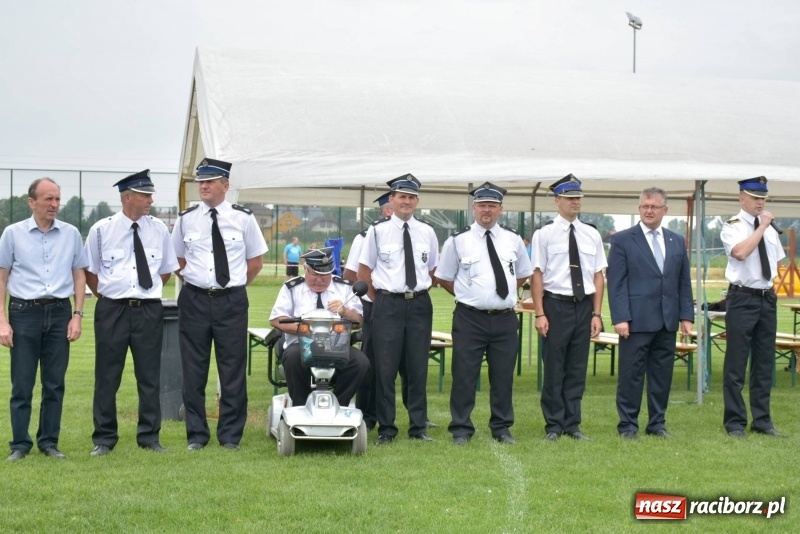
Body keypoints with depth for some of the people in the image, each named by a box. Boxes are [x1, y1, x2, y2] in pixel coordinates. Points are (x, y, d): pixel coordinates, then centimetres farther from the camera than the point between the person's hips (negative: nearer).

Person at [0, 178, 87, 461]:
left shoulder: (71, 234, 5)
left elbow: (79, 275, 11)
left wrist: (77, 315, 3)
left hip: (59, 313, 2)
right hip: (24, 312, -2)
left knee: (55, 384, 7)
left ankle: (49, 442, 17)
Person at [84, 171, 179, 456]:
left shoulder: (159, 229, 4)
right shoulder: (101, 229, -2)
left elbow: (167, 270, 16)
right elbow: (89, 271, 8)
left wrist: (149, 292, 9)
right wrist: (108, 295, 5)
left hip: (149, 311, 2)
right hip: (111, 311, -2)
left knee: (149, 377, 7)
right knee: (107, 377, 4)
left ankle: (149, 437, 17)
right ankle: (104, 438, 14)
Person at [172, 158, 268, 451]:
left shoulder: (243, 218, 1)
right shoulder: (186, 219, 4)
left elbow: (256, 261, 9)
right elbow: (177, 260, 15)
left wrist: (235, 284, 5)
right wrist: (194, 281, 6)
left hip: (232, 302, -1)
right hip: (194, 301, 1)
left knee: (233, 370, 3)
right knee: (193, 370, 5)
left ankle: (231, 435, 13)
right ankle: (196, 434, 16)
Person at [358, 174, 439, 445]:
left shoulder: (427, 232, 6)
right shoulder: (378, 230, -1)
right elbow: (364, 271, 4)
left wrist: (418, 294, 9)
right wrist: (380, 301, 2)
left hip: (419, 304, 2)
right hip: (388, 305, -2)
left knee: (418, 368, 8)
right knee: (385, 368, 1)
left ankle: (419, 427, 17)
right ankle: (386, 429, 9)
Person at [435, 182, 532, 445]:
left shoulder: (513, 240, 6)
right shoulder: (458, 241, -2)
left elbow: (523, 274, 20)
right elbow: (443, 278, 7)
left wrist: (504, 292, 8)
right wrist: (467, 295, 4)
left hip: (505, 318, 3)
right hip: (469, 318, -3)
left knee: (503, 375, 9)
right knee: (464, 375, 0)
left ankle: (502, 428, 21)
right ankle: (461, 429, 10)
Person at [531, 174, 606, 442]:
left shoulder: (591, 234, 8)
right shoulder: (544, 234, -3)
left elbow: (598, 275, 8)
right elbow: (537, 274, -5)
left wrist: (596, 314, 3)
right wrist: (540, 314, -10)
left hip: (584, 305, 4)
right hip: (556, 305, -3)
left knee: (578, 369, 9)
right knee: (554, 368, 2)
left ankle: (572, 424, 19)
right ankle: (553, 426, 13)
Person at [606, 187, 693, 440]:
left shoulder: (677, 242, 13)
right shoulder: (623, 240, 0)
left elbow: (684, 282, 14)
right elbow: (616, 282, -5)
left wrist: (686, 315, 5)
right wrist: (620, 318, -13)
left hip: (667, 321, 4)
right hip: (637, 320, -4)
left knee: (662, 374, 9)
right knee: (631, 375, 0)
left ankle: (657, 423, 20)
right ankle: (628, 425, 9)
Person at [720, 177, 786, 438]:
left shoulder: (770, 229, 12)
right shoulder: (732, 227, -7)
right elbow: (740, 253, -26)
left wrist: (772, 284, 11)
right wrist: (761, 227, -19)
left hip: (767, 298, 6)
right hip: (743, 298, -6)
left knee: (764, 363, 11)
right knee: (736, 364, -2)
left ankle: (762, 421, 19)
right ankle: (735, 423, 6)